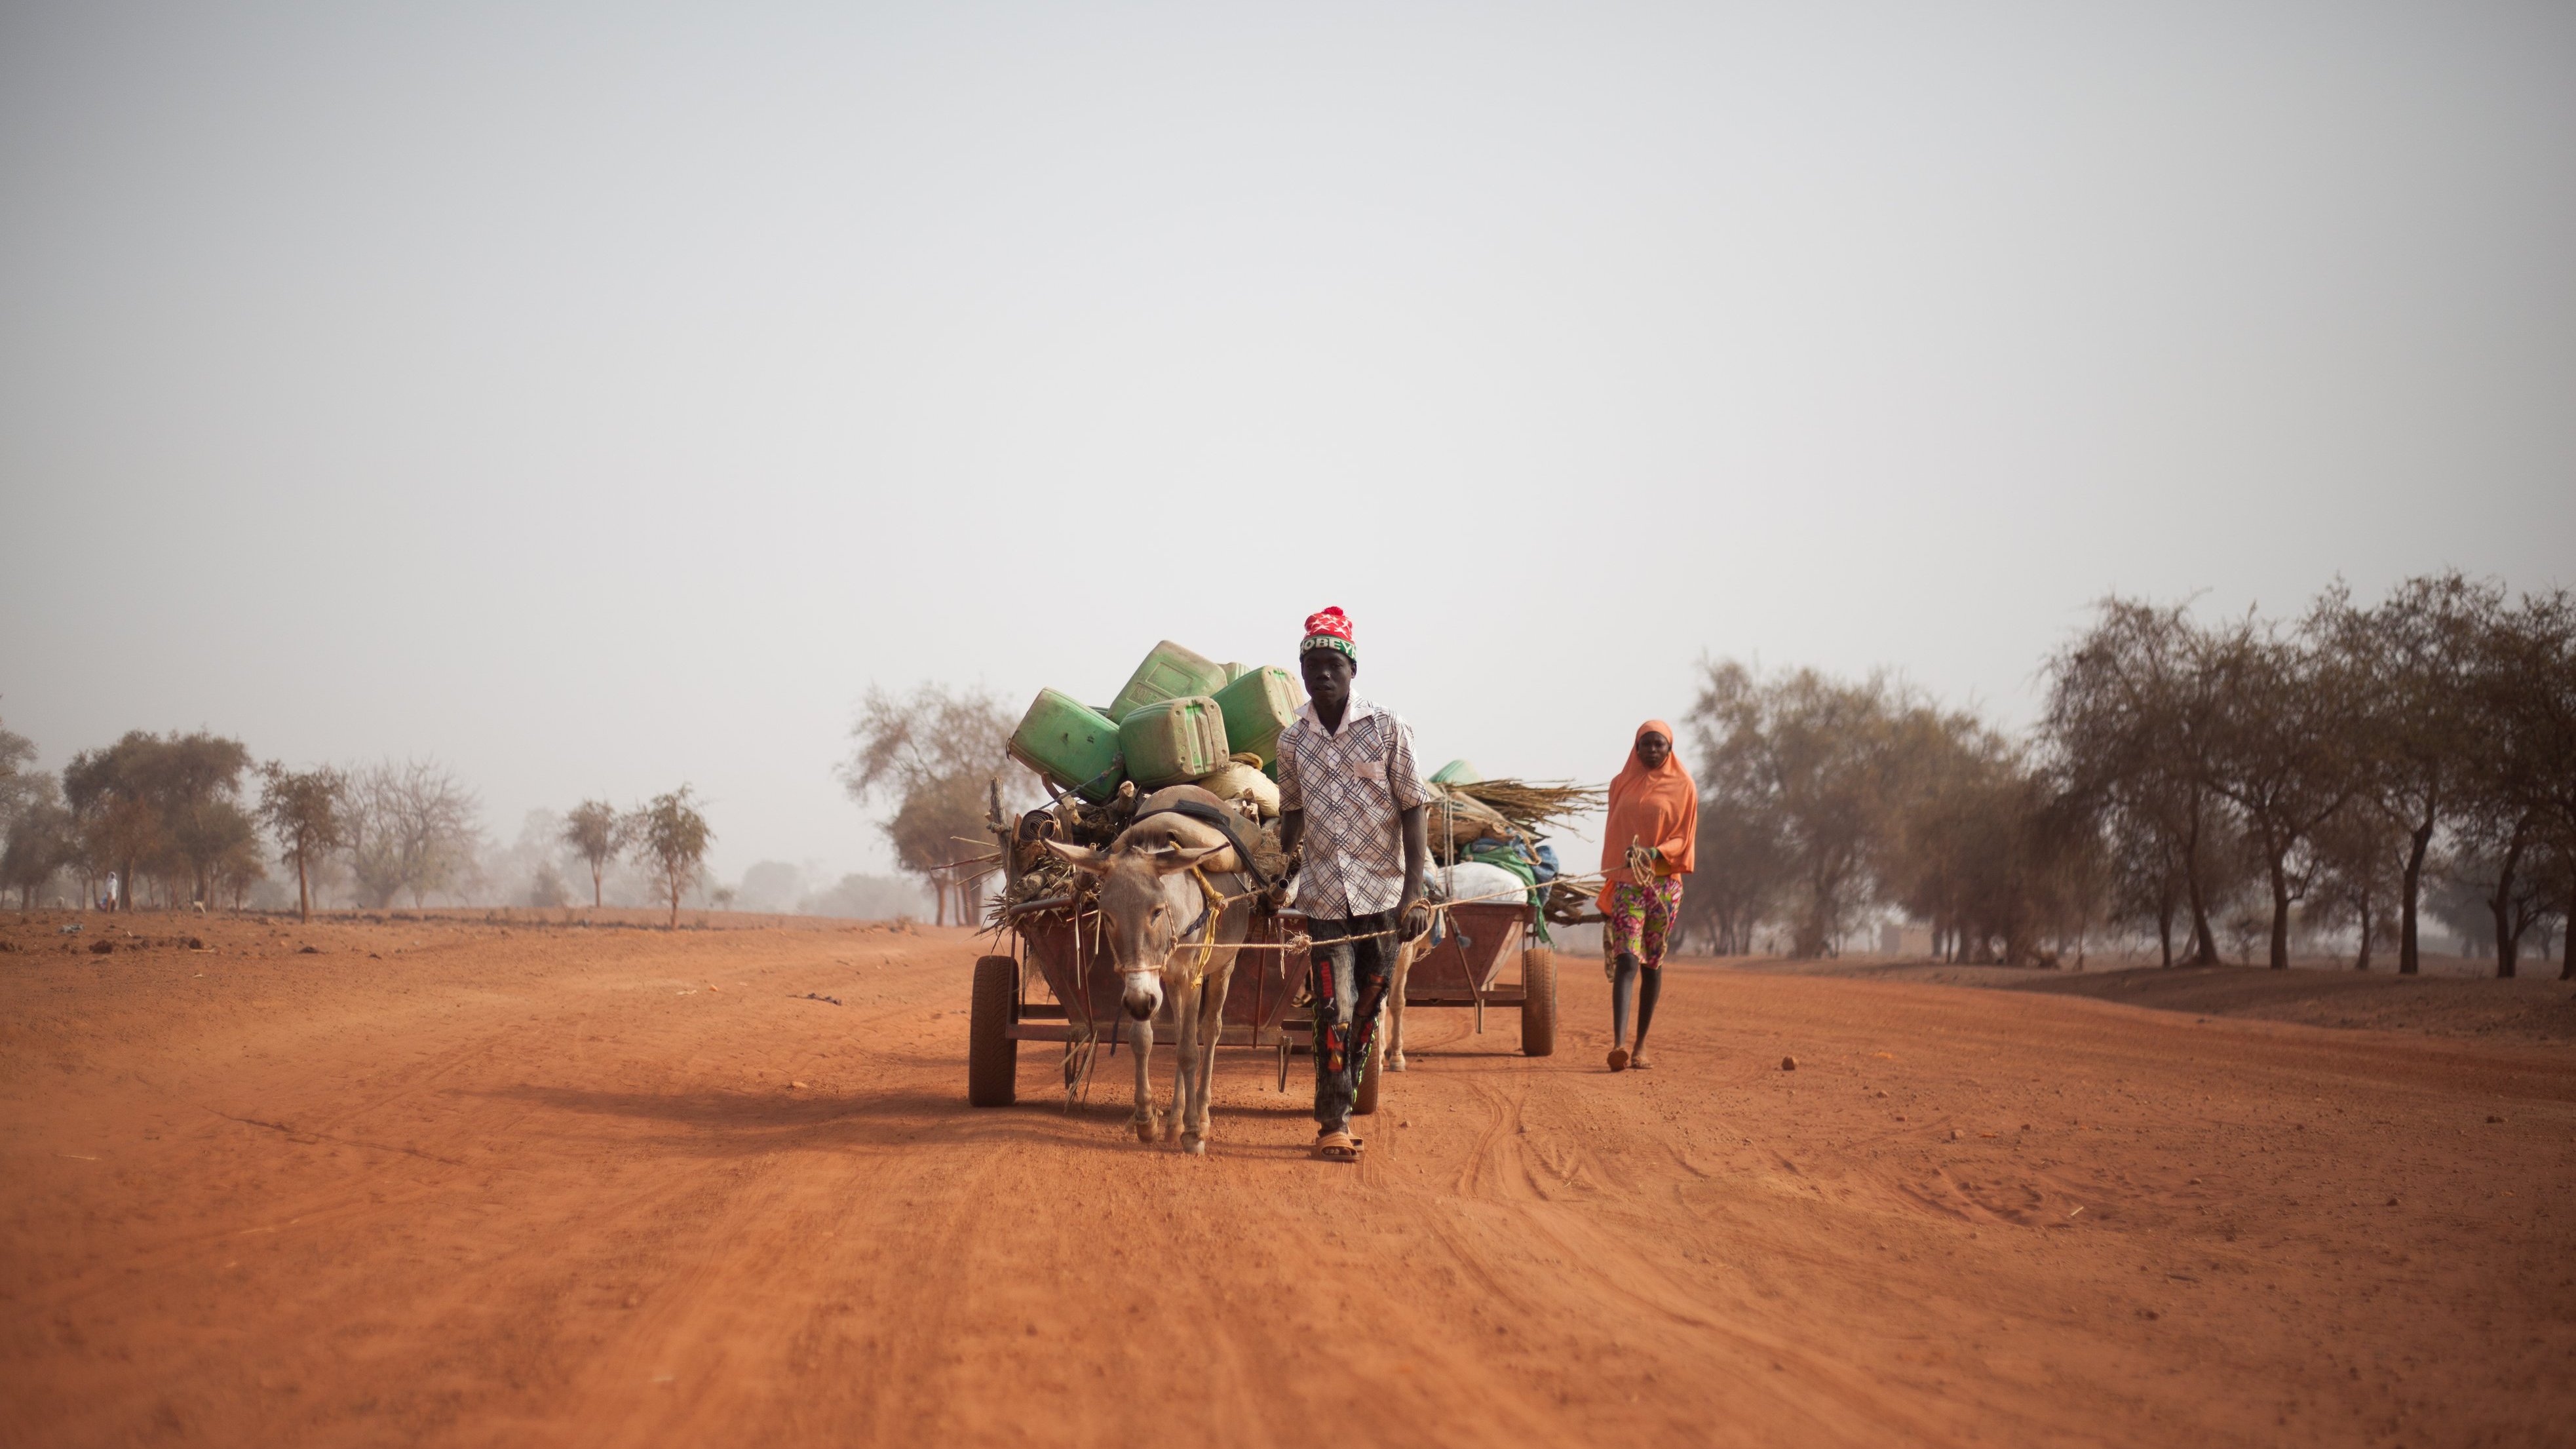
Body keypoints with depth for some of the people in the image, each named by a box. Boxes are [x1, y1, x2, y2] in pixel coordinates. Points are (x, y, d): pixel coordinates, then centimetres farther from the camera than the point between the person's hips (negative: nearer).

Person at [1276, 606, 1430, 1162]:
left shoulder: (1388, 730, -4)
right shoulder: (1292, 740, 5)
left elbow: (1413, 814, -4)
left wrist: (1414, 894, -12)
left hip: (1383, 893, -1)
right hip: (1323, 897, 1)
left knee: (1366, 1012, 6)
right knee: (1333, 1012, -8)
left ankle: (1340, 1113, 19)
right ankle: (1332, 1125, -2)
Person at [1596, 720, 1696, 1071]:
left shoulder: (1682, 787, 4)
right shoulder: (1621, 785, 10)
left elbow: (1684, 837, 1)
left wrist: (1656, 853, -18)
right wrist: (1608, 886, 13)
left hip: (1664, 882, 0)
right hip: (1626, 882, 0)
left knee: (1652, 963, 6)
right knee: (1627, 960, -14)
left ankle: (1640, 1045, 15)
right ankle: (1619, 1044, -27)